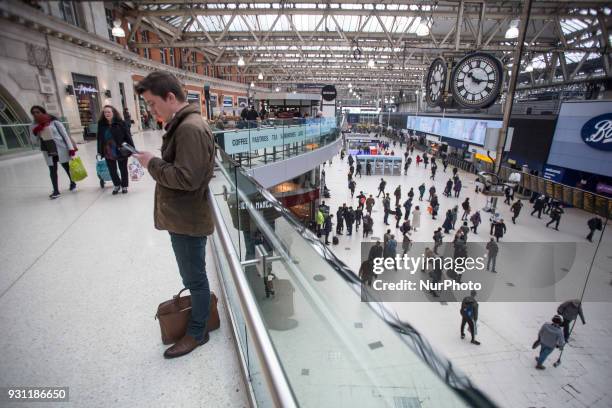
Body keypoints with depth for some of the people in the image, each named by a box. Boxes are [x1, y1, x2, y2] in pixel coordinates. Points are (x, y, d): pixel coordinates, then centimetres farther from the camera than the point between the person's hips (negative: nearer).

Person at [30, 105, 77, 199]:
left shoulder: (54, 121, -7)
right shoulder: (34, 126, 6)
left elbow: (64, 134, -6)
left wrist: (71, 148, -11)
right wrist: (35, 132, -10)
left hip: (60, 148, -3)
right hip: (48, 152, 3)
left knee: (67, 167, 9)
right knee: (52, 170, 3)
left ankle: (72, 183, 32)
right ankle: (56, 190, 8)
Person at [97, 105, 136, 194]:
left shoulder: (120, 123, -9)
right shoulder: (101, 124, 1)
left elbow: (128, 136, -9)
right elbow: (99, 139, 7)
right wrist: (99, 152, 8)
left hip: (121, 152, -3)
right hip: (108, 153, 3)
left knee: (123, 169, 12)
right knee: (112, 171, 12)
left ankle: (124, 186, 31)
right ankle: (117, 185, 36)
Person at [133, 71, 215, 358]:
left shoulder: (190, 128, -21)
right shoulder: (183, 124, 12)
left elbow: (186, 177, -27)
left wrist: (153, 164, -16)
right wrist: (157, 163, 5)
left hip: (188, 221, -10)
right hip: (183, 217, 10)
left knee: (195, 278, 8)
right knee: (193, 276, 24)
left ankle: (197, 332, 27)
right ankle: (198, 307, 45)